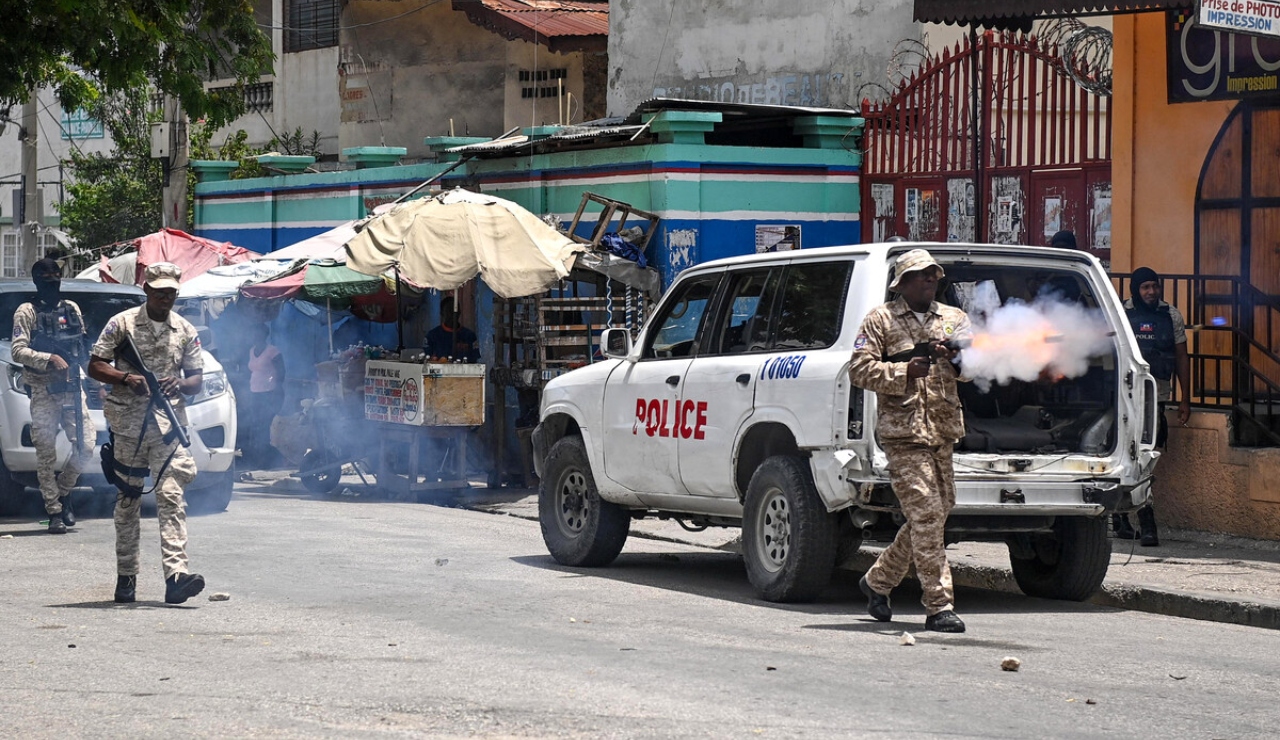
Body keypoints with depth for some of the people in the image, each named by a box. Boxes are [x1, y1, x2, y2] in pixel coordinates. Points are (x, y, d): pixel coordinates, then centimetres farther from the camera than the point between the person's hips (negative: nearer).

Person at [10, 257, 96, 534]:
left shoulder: (72, 309, 14)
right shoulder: (27, 312, 0)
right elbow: (18, 351, -9)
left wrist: (76, 367, 8)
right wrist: (49, 359, -20)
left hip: (72, 389, 4)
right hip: (43, 392, -4)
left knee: (86, 443, -5)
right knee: (46, 454, -4)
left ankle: (63, 491, 17)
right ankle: (54, 512, 2)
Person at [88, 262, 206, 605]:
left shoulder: (186, 331, 11)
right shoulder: (122, 323, 3)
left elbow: (197, 380, 12)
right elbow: (95, 366, 2)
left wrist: (180, 384, -11)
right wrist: (125, 378, -15)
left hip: (168, 423, 1)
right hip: (127, 422, -1)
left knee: (171, 495, -12)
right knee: (127, 500, 6)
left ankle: (176, 575, -23)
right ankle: (126, 576, 15)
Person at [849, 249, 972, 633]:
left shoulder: (954, 318, 16)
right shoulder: (880, 320, 4)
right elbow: (859, 370, -3)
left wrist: (955, 358, -17)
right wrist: (905, 372, -17)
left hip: (943, 430, 6)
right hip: (902, 431, -6)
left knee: (936, 514, 11)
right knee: (926, 516, -12)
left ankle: (878, 580, 29)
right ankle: (939, 606, -11)